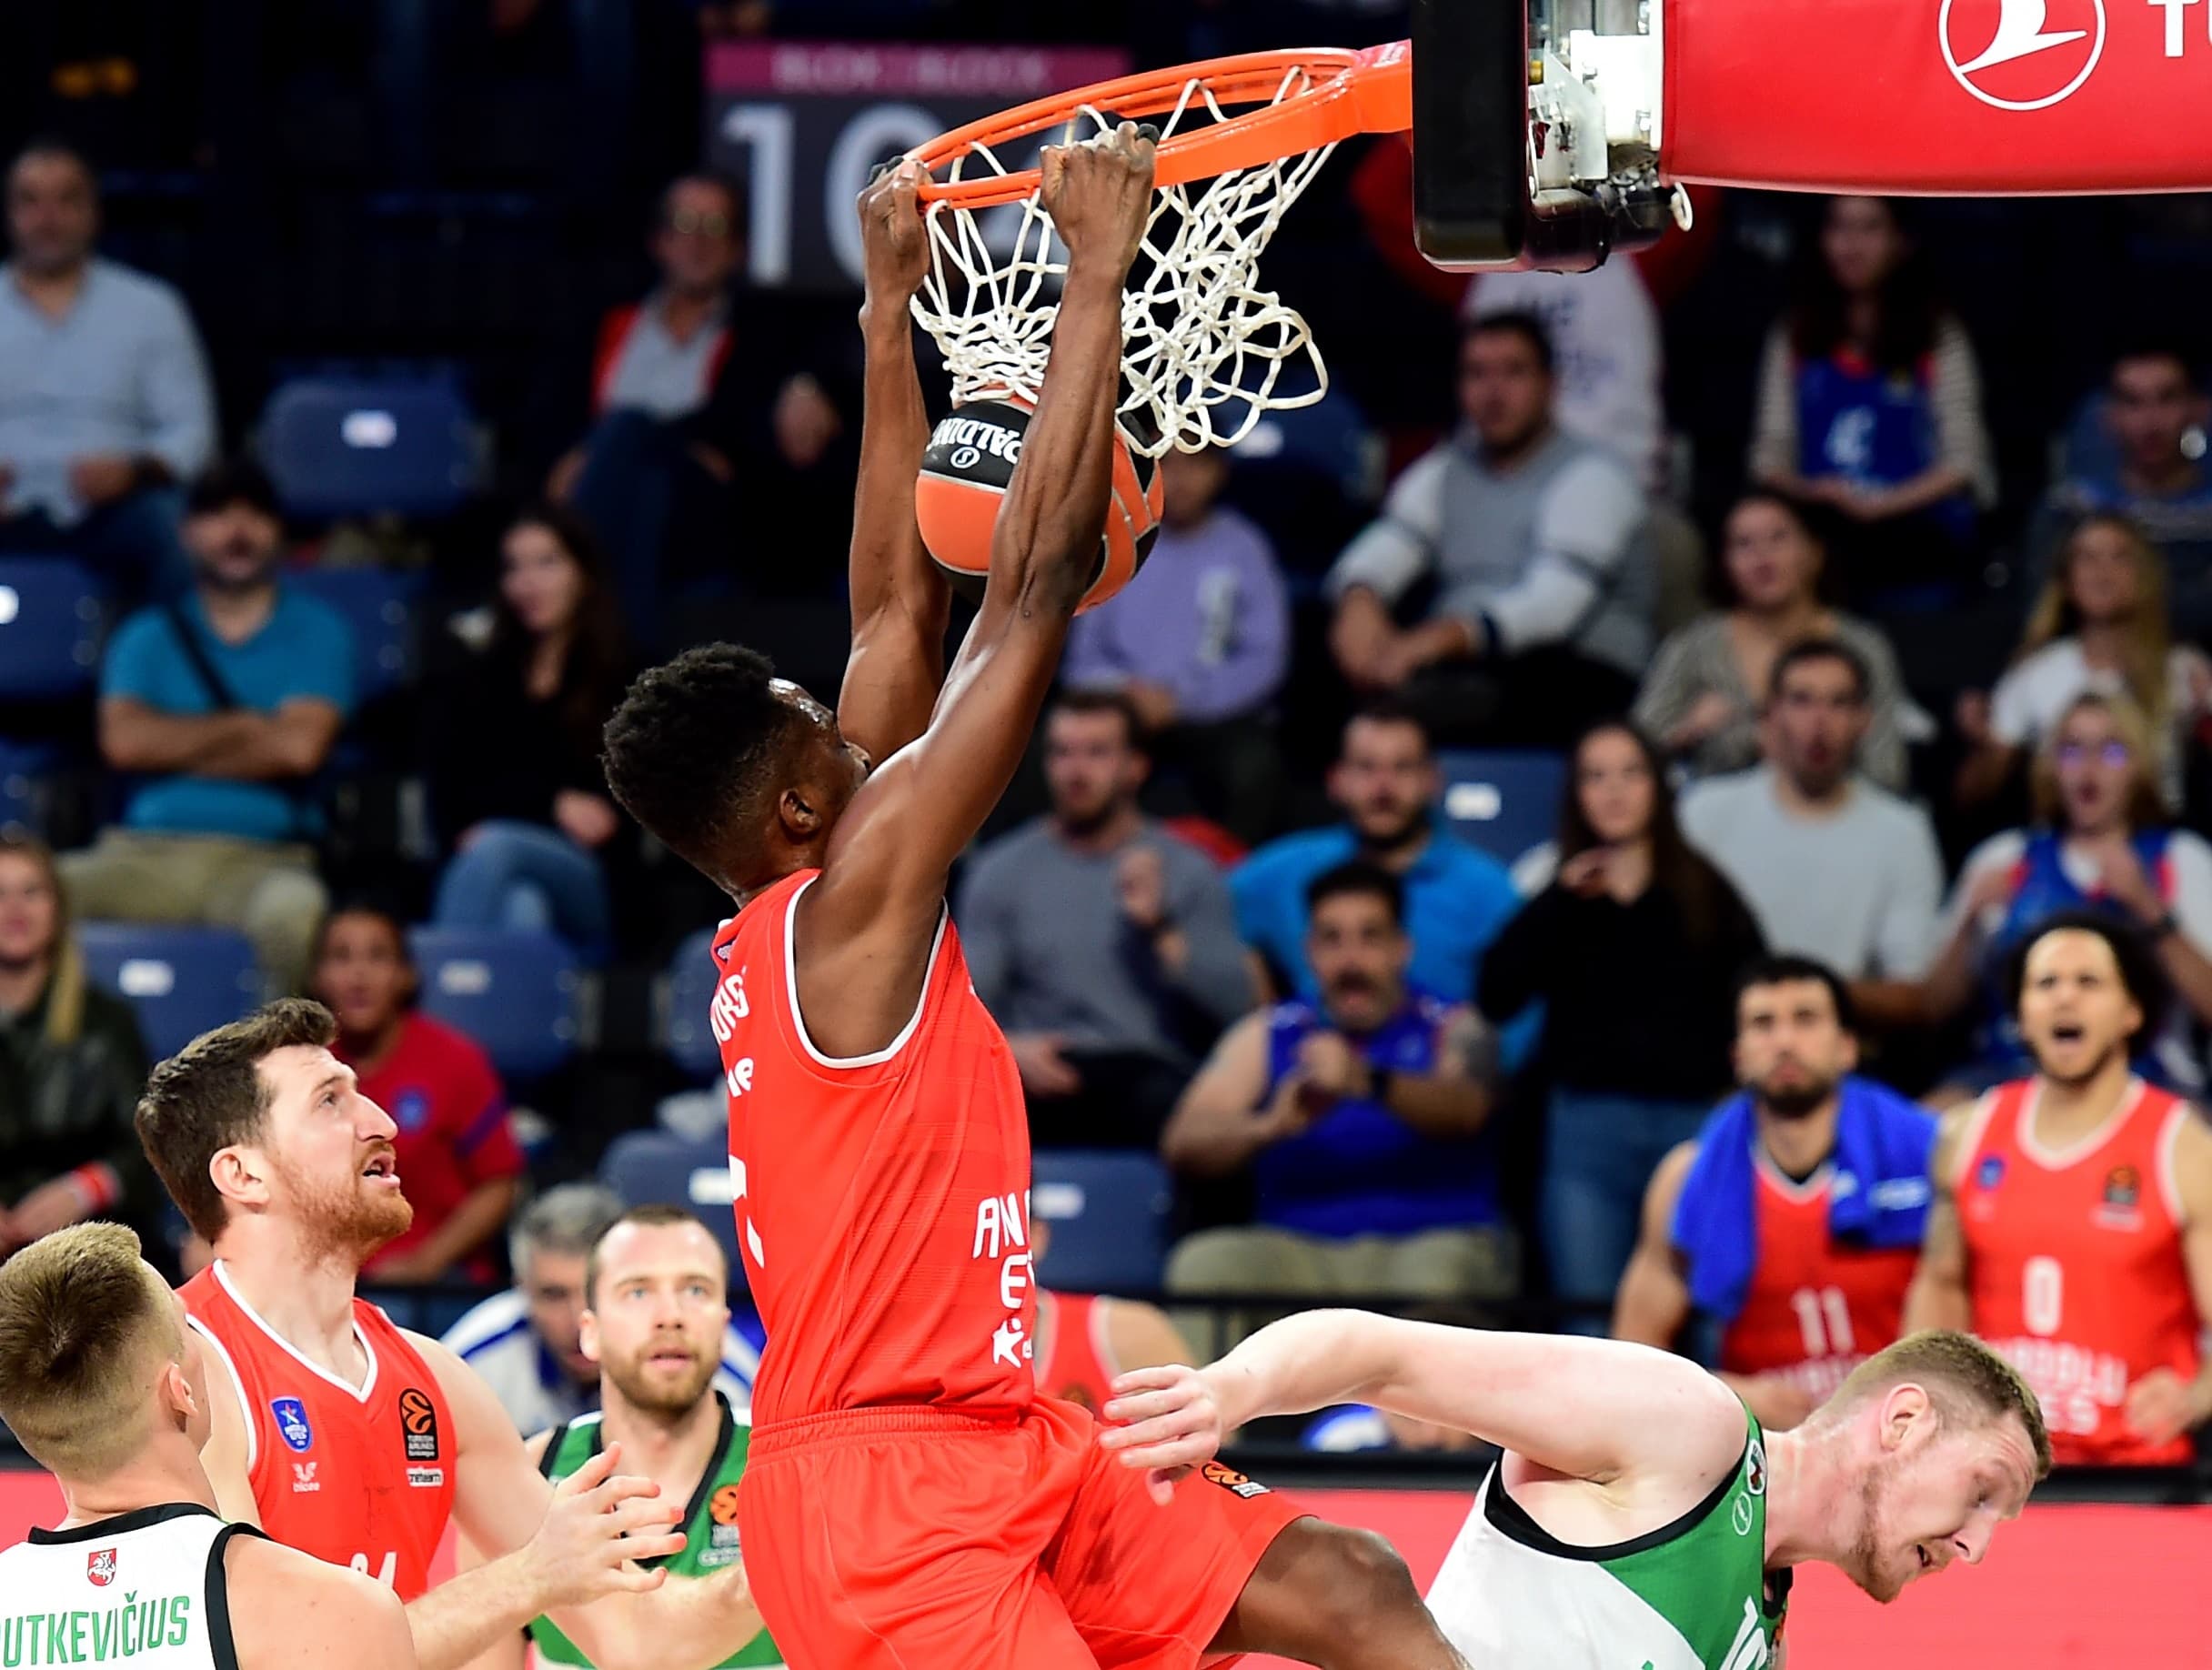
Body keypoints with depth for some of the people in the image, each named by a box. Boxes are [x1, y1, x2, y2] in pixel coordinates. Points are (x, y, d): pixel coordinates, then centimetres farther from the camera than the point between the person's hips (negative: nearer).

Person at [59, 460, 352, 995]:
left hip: (262, 857, -2)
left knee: (295, 911, -41)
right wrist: (245, 725, 1)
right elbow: (123, 739, 0)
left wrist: (175, 743, 3)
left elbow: (300, 746, -4)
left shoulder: (316, 632, 12)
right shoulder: (149, 636, 18)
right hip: (147, 851, 2)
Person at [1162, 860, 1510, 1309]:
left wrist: (1368, 1083, -38)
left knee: (1437, 1274, -38)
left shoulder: (1451, 1032, 8)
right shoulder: (1267, 1037, 14)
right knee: (1204, 1263, -29)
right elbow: (1183, 1143, 1)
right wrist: (1267, 1127, -23)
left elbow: (1464, 1111, -16)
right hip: (1303, 1251, 2)